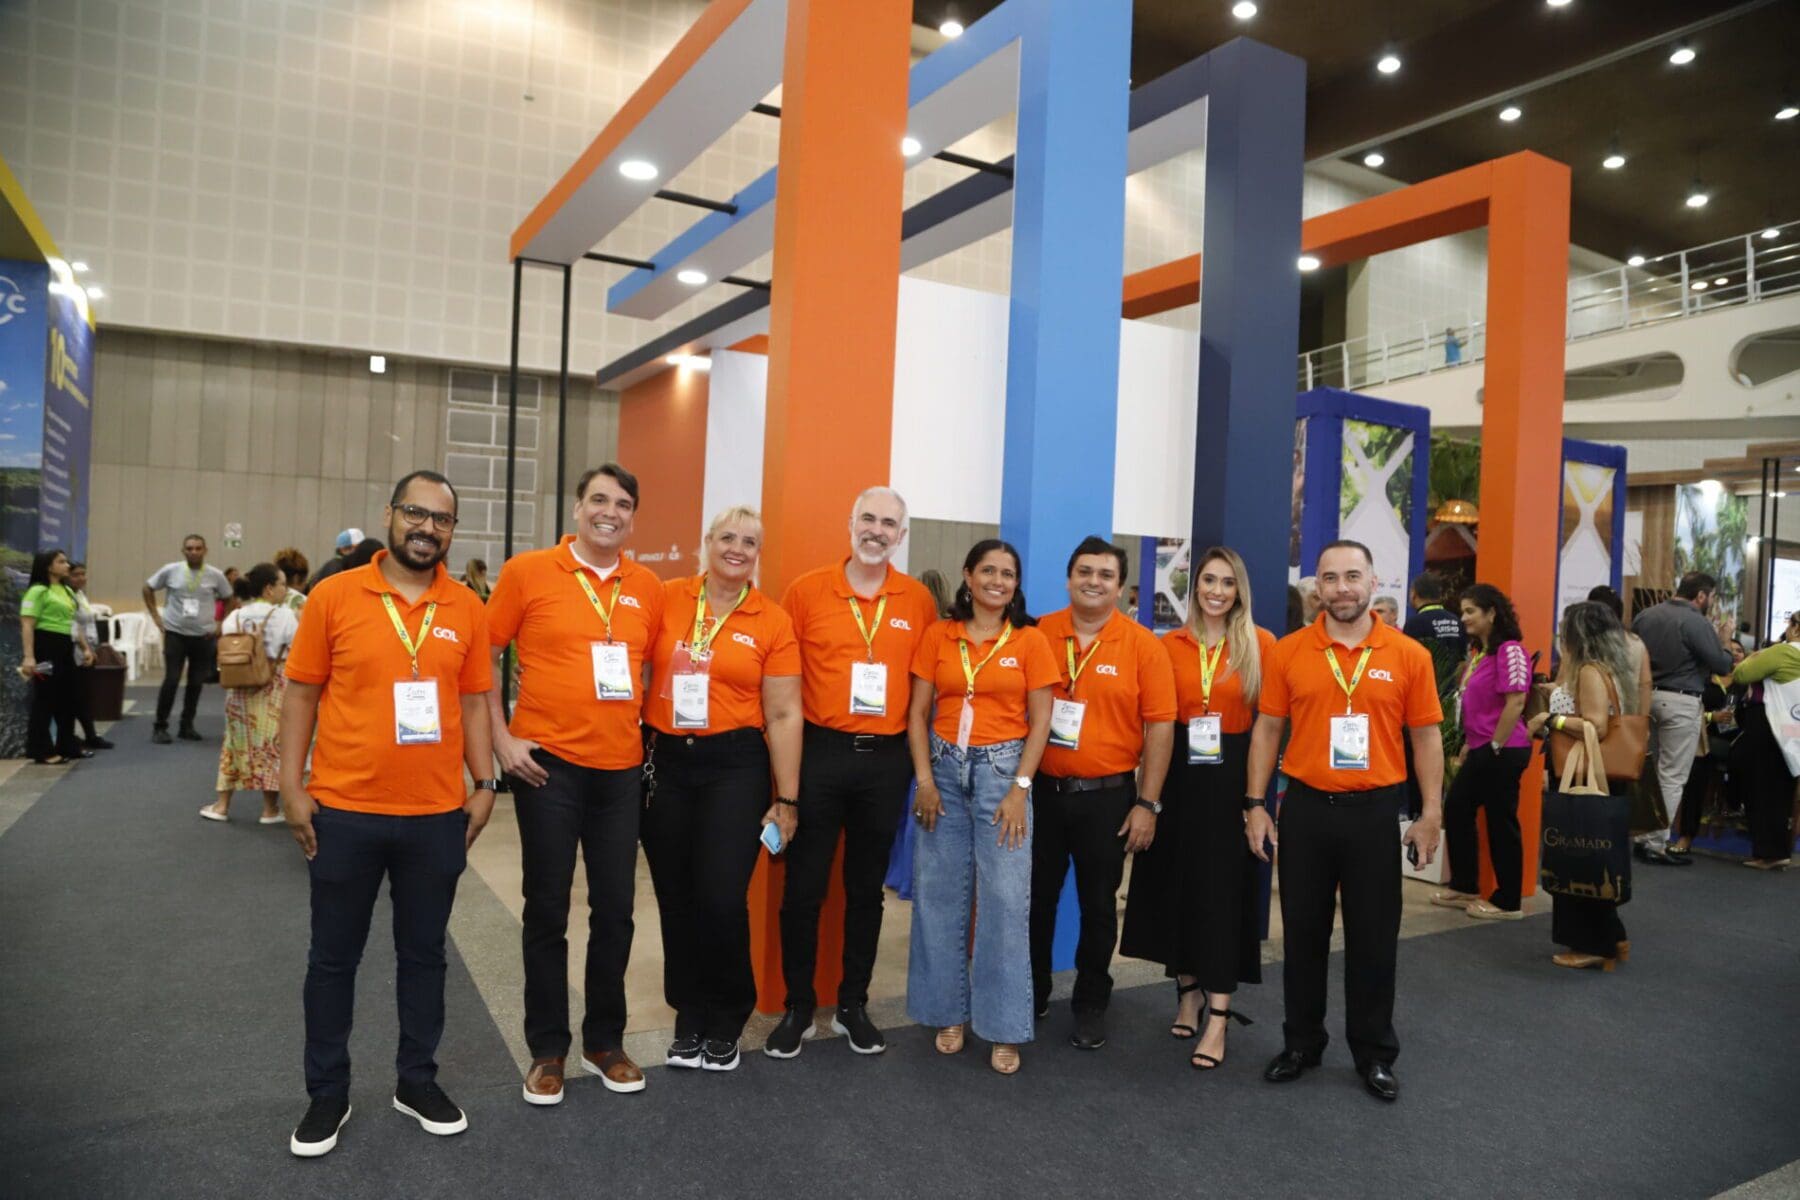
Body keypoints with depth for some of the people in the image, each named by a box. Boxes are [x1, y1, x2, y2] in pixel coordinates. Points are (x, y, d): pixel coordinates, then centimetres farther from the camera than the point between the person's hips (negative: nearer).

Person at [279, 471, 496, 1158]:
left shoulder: (468, 609, 2)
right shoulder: (334, 596, -4)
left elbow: (474, 702, 7)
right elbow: (301, 694, -1)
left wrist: (484, 785, 2)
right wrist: (292, 787, -5)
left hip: (438, 816, 2)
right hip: (343, 812, -1)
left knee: (424, 954, 14)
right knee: (333, 958, 12)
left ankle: (417, 1081, 31)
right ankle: (327, 1093, 29)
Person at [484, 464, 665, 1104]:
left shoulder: (647, 587, 5)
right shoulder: (528, 572, -4)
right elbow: (483, 658, 0)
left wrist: (649, 731, 9)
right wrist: (501, 739, -7)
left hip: (622, 768, 3)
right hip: (547, 764, -3)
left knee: (615, 909, 10)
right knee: (547, 910, 7)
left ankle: (605, 1041, 28)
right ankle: (547, 1049, 23)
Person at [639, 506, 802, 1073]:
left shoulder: (772, 621, -2)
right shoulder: (665, 598, 1)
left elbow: (783, 714, 0)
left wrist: (787, 799, 0)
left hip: (734, 765, -2)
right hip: (664, 761, 2)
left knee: (721, 898, -7)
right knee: (676, 899, 9)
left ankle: (727, 1020, 18)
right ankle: (690, 1017, 30)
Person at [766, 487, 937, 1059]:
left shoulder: (919, 601, 2)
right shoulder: (806, 590, -2)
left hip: (885, 759, 2)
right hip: (819, 752, -1)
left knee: (866, 887, 13)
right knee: (804, 886, 6)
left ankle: (853, 1006, 28)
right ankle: (798, 1007, 23)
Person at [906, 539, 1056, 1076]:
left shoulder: (1029, 640, 0)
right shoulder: (938, 636, 4)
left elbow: (1040, 720, -1)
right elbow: (917, 713, 4)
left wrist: (1020, 788, -8)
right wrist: (924, 780, -5)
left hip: (1003, 768, -2)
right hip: (945, 769, 2)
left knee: (1006, 898, -2)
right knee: (939, 895, 7)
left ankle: (1004, 1028, 10)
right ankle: (949, 1012, 22)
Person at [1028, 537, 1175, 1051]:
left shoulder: (1142, 645, -6)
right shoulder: (1038, 634, -1)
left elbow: (1160, 726, -5)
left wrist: (1148, 803, -8)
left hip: (1107, 795, -1)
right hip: (1041, 790, 2)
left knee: (1098, 905, 11)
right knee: (1036, 898, 13)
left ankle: (1091, 1005, 28)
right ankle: (1031, 993, 32)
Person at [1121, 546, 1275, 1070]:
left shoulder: (1261, 643, -1)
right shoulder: (1169, 644, 4)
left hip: (1234, 776, -2)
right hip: (1178, 774, 3)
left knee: (1224, 889, 1)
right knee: (1177, 883, 11)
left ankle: (1217, 1019, 6)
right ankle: (1188, 992, 30)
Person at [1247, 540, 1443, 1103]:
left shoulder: (1409, 655, -2)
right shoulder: (1288, 652, -1)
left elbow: (1426, 738, 3)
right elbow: (1266, 730, 3)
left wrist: (1431, 813, -1)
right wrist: (1255, 804, -1)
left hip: (1374, 811, 0)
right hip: (1305, 808, 1)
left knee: (1373, 939, 10)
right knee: (1303, 934, 12)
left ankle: (1374, 1054, 27)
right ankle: (1301, 1043, 28)